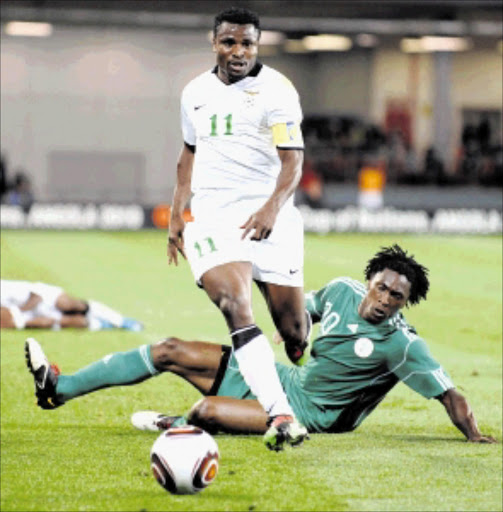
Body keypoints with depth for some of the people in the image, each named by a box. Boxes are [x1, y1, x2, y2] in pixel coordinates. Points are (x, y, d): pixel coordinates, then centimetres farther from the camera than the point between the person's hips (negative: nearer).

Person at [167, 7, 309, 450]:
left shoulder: (276, 90, -3)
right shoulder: (196, 93, 13)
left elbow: (293, 161, -11)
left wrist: (271, 208, -27)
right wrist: (176, 215, 22)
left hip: (268, 216, -2)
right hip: (212, 215, 3)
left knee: (294, 333, -1)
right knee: (236, 308, -23)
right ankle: (281, 415, -32)